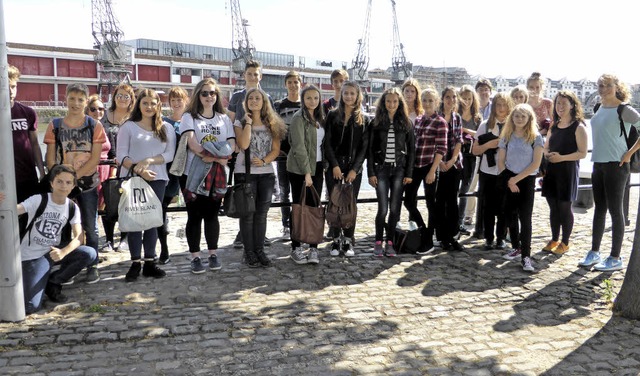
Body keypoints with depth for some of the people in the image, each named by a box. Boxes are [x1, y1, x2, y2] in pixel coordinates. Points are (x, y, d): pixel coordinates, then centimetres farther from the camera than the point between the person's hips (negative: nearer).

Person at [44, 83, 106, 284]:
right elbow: (50, 159, 2)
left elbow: (95, 159, -8)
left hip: (88, 184, -1)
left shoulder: (95, 126, -1)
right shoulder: (55, 125, 4)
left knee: (90, 227, 5)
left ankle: (92, 266, 14)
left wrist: (74, 176, -14)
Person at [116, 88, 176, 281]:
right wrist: (137, 169, -17)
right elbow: (121, 155, -2)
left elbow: (170, 154, 1)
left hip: (157, 179, 2)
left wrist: (149, 161, -14)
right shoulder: (128, 126, 5)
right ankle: (135, 263, 5)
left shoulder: (166, 128, 10)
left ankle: (149, 262, 11)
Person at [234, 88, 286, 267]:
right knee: (247, 213, 1)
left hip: (266, 173, 3)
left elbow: (276, 149, 4)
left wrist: (264, 161, -12)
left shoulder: (272, 124, 9)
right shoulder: (240, 123, 2)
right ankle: (249, 252, 9)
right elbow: (243, 145, -16)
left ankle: (260, 250, 14)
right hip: (245, 173, -2)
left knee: (261, 213, 6)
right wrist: (248, 122, -10)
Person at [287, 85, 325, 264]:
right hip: (300, 169, -6)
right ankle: (296, 248, 10)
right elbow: (299, 147, -15)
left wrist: (325, 166, 6)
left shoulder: (320, 118, 13)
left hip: (317, 167, 6)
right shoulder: (299, 118, -9)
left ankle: (313, 248, 6)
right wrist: (306, 172, -18)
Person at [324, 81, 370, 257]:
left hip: (354, 168, 0)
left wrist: (354, 169, -8)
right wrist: (334, 165, -9)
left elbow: (364, 147, 2)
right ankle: (336, 239, 11)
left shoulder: (363, 120, 7)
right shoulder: (333, 116, 6)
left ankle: (348, 241, 11)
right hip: (334, 167, 0)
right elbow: (327, 143, 0)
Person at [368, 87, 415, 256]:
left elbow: (411, 149, 5)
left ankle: (390, 242, 14)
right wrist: (371, 173, -4)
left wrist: (409, 173, -1)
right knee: (383, 209, -7)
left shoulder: (406, 123, 6)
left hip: (399, 169, 1)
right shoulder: (376, 123, 3)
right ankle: (378, 242, 9)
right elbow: (370, 149, 2)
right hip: (381, 168, -1)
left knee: (395, 209, 1)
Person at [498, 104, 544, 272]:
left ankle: (526, 256, -7)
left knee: (525, 218, -8)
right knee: (510, 215, 9)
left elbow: (536, 163, -10)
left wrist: (516, 179, -12)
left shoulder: (535, 137, -3)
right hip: (509, 181, 3)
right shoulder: (506, 137, 6)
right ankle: (516, 248, 26)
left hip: (526, 181, -3)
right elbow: (500, 161, 4)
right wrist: (508, 180, -8)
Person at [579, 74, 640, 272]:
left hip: (616, 165, -7)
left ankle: (615, 258, 7)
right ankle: (594, 252, 22)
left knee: (615, 210, -1)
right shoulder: (599, 109, 11)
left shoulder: (624, 110, -9)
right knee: (599, 209, 12)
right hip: (598, 164, 7)